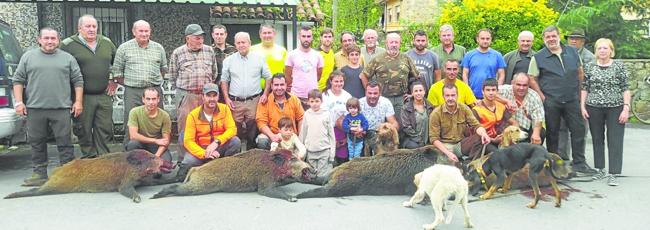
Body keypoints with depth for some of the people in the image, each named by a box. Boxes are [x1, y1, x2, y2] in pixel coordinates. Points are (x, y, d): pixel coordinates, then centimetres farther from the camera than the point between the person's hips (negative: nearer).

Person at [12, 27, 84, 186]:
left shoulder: (68, 58, 9)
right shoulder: (28, 57, 10)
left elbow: (78, 81, 8)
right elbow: (18, 80, 9)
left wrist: (78, 101, -1)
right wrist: (18, 102, 1)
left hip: (61, 108, -1)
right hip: (35, 108, 2)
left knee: (65, 142, 0)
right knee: (37, 142, 8)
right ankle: (40, 174, 17)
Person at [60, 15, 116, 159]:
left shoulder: (107, 43, 11)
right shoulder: (68, 45, -3)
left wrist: (114, 81, 15)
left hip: (104, 96, 4)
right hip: (82, 97, -4)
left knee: (105, 129, 6)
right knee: (84, 130, 3)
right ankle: (88, 158, 13)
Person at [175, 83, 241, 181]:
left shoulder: (224, 109, -5)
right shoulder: (193, 115, -10)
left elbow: (232, 129, -13)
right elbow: (188, 141, -14)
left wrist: (216, 142, -30)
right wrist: (204, 154, -30)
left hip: (220, 148, 2)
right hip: (200, 149, -2)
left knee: (235, 141, -25)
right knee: (188, 162, -32)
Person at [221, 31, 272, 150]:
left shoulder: (259, 58, 5)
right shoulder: (229, 60, 8)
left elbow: (268, 77, 9)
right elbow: (224, 80, 11)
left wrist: (265, 94, -1)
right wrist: (226, 98, 2)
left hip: (254, 101, 0)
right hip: (235, 102, 1)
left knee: (253, 131, 0)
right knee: (235, 132, 1)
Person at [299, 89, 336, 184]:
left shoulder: (326, 114, -1)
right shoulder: (307, 114, 4)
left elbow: (331, 134, 2)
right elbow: (303, 133, 9)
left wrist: (332, 154, -1)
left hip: (324, 150, -2)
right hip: (310, 151, 2)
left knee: (322, 178, -7)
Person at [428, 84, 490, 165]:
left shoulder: (464, 108, 0)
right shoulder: (436, 113, -9)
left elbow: (476, 125, -2)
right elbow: (434, 138, -11)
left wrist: (483, 133, -28)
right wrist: (448, 153, -25)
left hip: (462, 143, 4)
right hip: (445, 145, -3)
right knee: (447, 160, -35)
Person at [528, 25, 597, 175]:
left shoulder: (572, 52, 9)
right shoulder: (538, 58, -3)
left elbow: (580, 72, 16)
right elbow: (532, 79, -4)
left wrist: (579, 91, 10)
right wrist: (542, 98, -10)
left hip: (572, 100, 3)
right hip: (550, 101, -3)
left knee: (579, 129, 3)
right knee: (552, 132, 5)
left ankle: (579, 163, 13)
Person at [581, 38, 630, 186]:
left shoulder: (619, 66, 0)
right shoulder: (589, 67, 5)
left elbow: (625, 89, -1)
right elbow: (584, 88, 7)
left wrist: (626, 108, -7)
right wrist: (582, 106, 0)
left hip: (615, 108, -2)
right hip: (594, 108, 2)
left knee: (615, 141, -3)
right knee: (597, 140, 9)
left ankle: (613, 174, -1)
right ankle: (600, 170, 22)